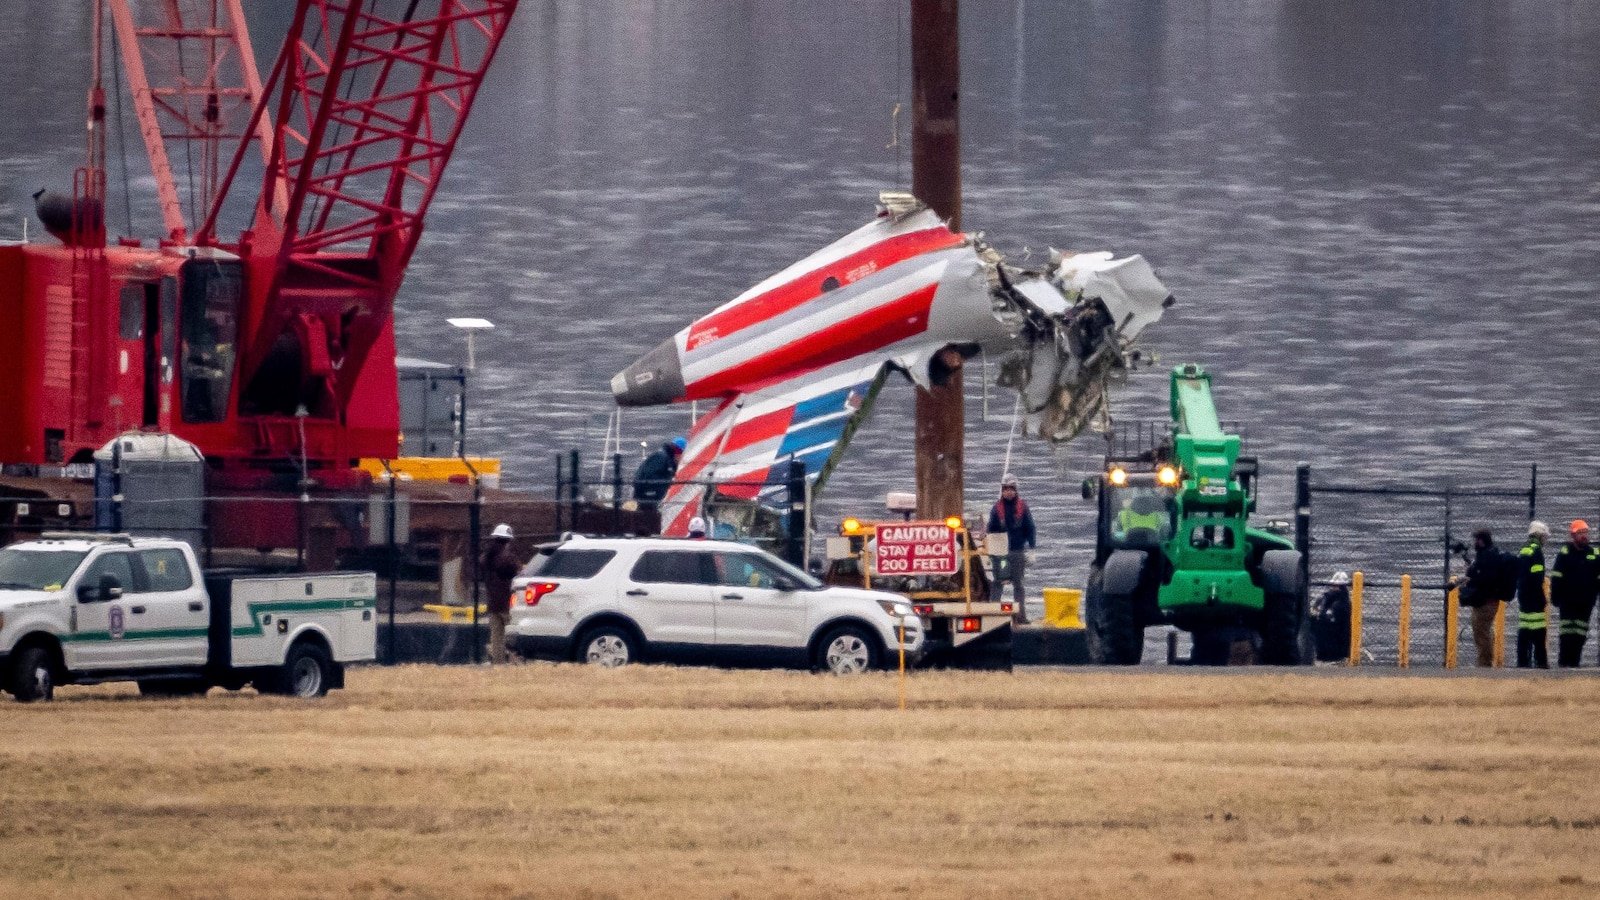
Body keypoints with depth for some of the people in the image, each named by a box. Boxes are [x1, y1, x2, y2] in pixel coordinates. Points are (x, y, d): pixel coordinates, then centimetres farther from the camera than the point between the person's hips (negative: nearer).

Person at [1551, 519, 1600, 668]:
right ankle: (1564, 662, -3)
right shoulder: (1565, 553, -1)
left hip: (1586, 601, 3)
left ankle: (1574, 661, 7)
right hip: (1568, 600, -3)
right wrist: (1555, 597, -8)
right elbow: (1555, 577, -2)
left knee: (1580, 633, 3)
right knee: (1567, 632, -5)